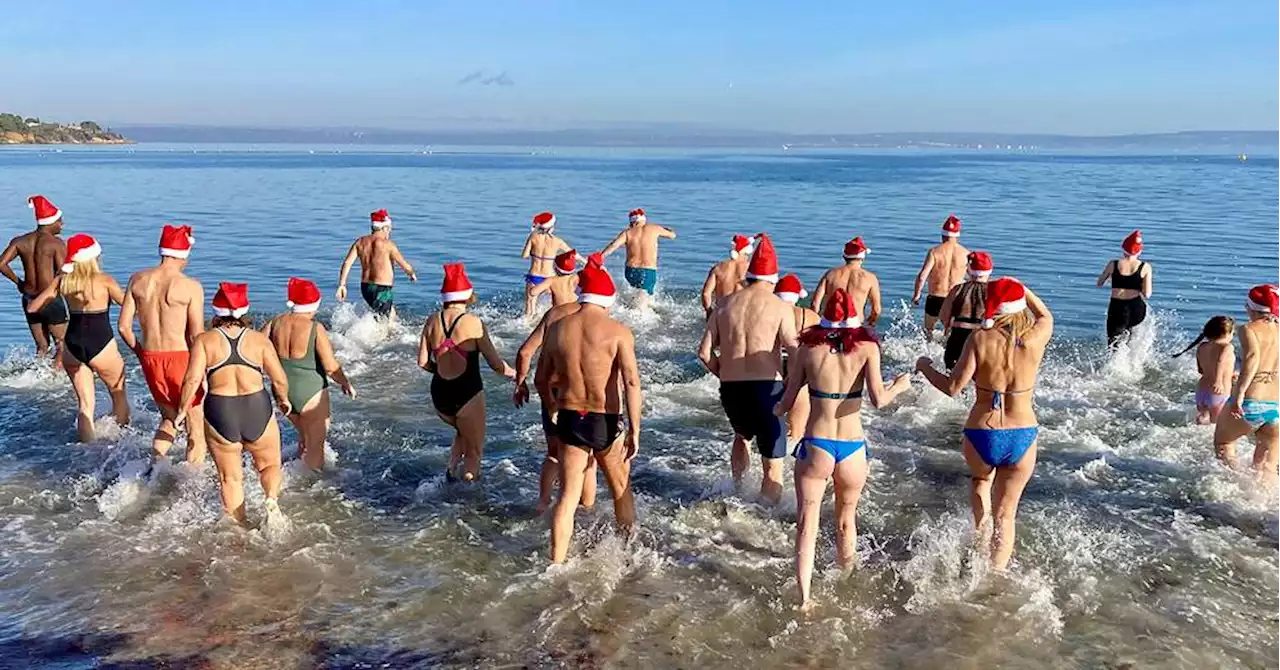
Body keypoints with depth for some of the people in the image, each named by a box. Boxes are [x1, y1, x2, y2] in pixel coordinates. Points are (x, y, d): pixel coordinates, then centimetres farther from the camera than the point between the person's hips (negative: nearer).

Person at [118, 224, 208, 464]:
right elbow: (197, 336, -13)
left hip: (150, 359, 5)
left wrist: (140, 353, 19)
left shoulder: (137, 280, 2)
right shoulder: (191, 287, -12)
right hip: (180, 357, -5)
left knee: (169, 417, 25)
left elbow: (123, 327, 4)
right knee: (196, 425, 8)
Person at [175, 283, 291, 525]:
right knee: (270, 465, 18)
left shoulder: (204, 339, 2)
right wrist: (283, 401, 23)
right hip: (258, 408, 0)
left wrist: (183, 410, 7)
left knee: (230, 477, 14)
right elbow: (280, 380, 4)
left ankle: (239, 526, 15)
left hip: (220, 413, 0)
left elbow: (193, 379, -7)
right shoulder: (259, 339, 4)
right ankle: (272, 498, -9)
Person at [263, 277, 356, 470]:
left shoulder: (276, 322, -2)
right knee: (315, 446, 10)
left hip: (282, 390, 6)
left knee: (305, 437, 28)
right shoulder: (316, 328, -16)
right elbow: (331, 367, -16)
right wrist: (346, 384, 0)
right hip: (310, 392, -6)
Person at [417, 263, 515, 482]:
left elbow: (423, 362, 3)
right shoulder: (473, 323, -13)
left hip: (439, 394, 5)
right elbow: (496, 364, -9)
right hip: (467, 394, -5)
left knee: (463, 433, 33)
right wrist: (514, 374, 10)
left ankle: (451, 468, 17)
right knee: (474, 451, 15)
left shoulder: (433, 321, -1)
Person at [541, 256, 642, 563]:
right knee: (622, 491, 19)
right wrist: (635, 431, -15)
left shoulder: (556, 328, 2)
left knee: (567, 496, 11)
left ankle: (556, 564, 10)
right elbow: (631, 382, -18)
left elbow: (544, 378, 11)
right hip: (605, 422, -3)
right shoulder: (618, 332, -11)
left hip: (568, 419, 3)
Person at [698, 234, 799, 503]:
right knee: (773, 466, 6)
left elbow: (705, 352, 6)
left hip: (730, 388, 5)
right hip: (767, 387, -5)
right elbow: (795, 353, -13)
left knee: (742, 436, 35)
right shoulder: (780, 307, -5)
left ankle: (737, 489, 38)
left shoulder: (726, 304, 8)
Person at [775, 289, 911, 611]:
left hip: (815, 445, -1)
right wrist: (898, 386, 7)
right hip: (852, 448, 1)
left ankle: (804, 598, -1)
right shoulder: (866, 348, -3)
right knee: (846, 519, 23)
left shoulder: (808, 348, -1)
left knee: (806, 524, 7)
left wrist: (776, 409, 23)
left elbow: (787, 403, 1)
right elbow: (878, 399, -13)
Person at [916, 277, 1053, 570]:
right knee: (1005, 514, 15)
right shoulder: (1035, 338, -8)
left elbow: (953, 387, -13)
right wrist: (1020, 289, 25)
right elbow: (1046, 316, 17)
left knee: (981, 480, 36)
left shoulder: (980, 339, -14)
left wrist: (925, 367, 3)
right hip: (1022, 437, 1)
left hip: (981, 435, -1)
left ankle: (981, 531, 29)